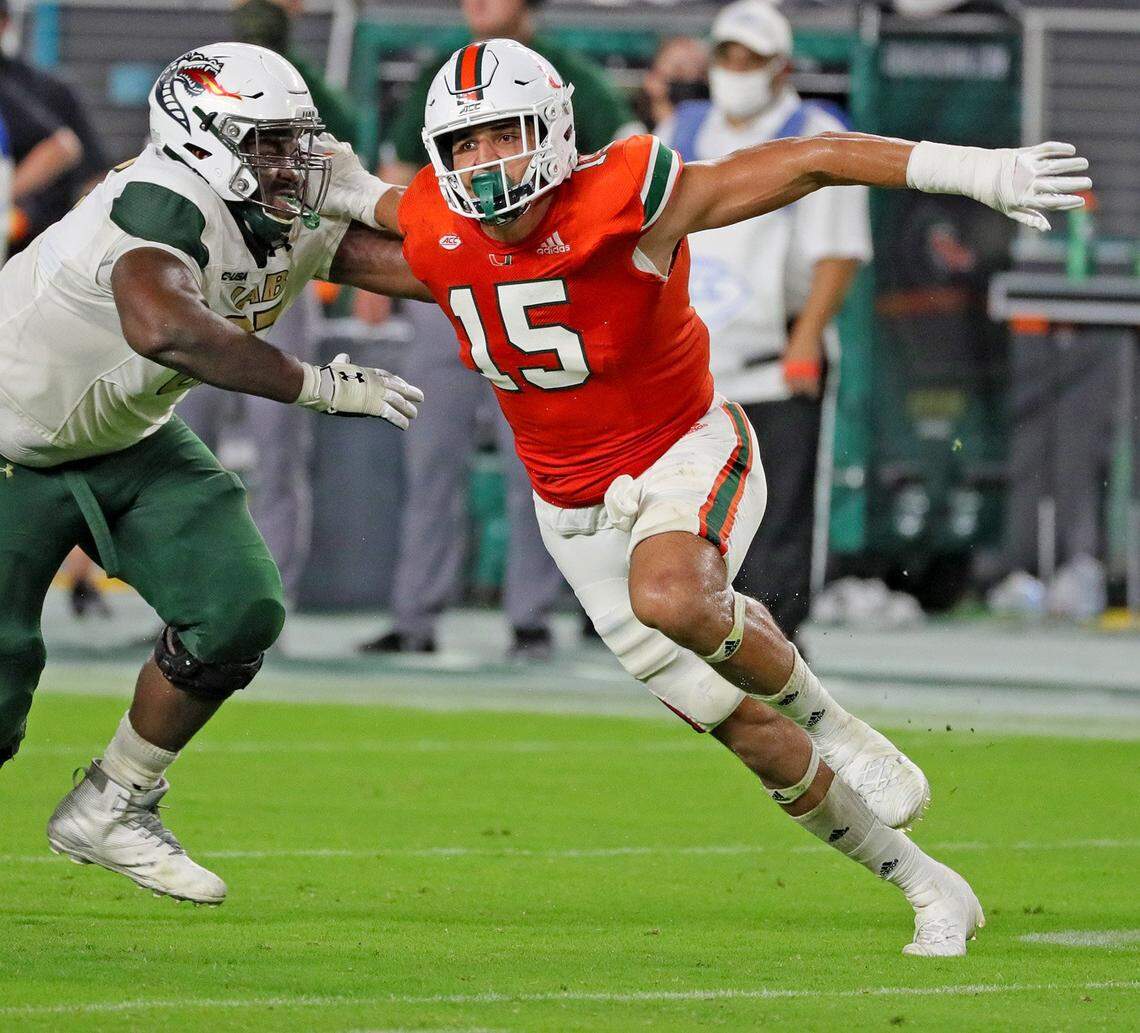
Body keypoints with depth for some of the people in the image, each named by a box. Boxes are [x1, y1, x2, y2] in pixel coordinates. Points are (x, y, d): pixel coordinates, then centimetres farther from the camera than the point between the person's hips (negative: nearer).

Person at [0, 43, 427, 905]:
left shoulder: (295, 224, -9)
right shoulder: (163, 203, -34)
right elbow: (165, 326, -52)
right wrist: (320, 386, -46)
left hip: (127, 443, 8)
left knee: (239, 612, -9)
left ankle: (110, 808, 10)